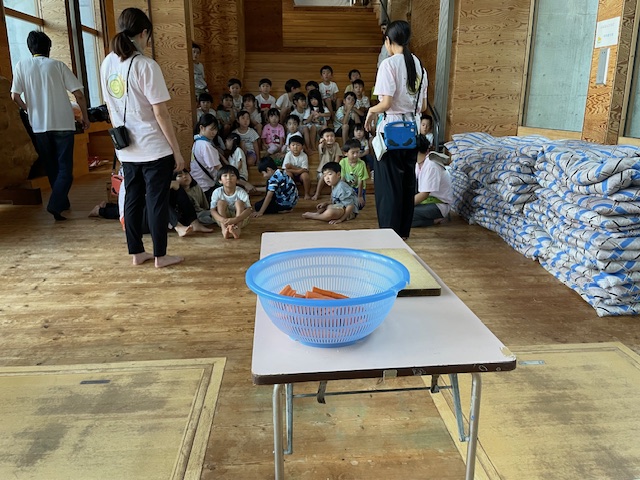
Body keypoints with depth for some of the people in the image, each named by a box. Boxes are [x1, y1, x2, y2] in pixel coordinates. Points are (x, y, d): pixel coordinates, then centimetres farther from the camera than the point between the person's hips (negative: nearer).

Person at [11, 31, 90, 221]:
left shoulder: (22, 65, 4)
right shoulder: (57, 65, 1)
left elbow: (15, 96, -1)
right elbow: (79, 94, -4)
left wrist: (28, 109, 18)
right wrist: (85, 117, 8)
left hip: (39, 126, 2)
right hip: (63, 124, -2)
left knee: (51, 168, 17)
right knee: (65, 168, 1)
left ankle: (62, 201, 27)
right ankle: (55, 204, -16)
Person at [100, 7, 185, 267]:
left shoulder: (108, 64, 5)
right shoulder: (146, 66, -15)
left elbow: (111, 109, 12)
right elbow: (160, 113, -16)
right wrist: (177, 150, -10)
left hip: (126, 149, 6)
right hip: (154, 148, -6)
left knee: (132, 199, 14)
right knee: (157, 201, 3)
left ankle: (137, 253, 25)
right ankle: (160, 255, 13)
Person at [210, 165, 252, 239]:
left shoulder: (241, 192, -16)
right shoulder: (217, 192, -12)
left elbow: (249, 210, -27)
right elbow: (213, 210, -19)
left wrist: (235, 219, -45)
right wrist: (222, 220, -41)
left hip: (240, 219, -1)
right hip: (223, 219, 1)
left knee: (239, 202, -22)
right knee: (221, 202, -21)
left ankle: (237, 228, -43)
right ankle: (224, 228, -42)